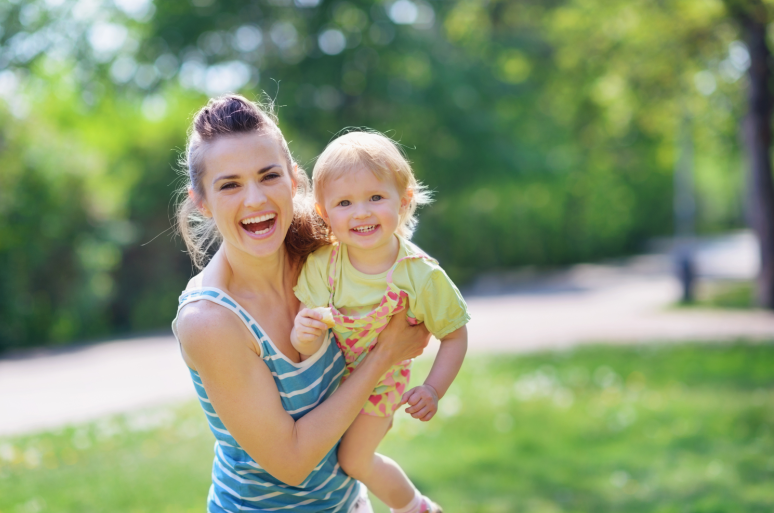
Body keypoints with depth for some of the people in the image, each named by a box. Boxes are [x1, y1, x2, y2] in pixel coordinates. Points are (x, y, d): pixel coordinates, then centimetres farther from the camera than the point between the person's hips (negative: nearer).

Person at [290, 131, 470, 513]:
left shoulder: (421, 276, -29)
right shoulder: (321, 265, -25)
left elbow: (454, 335, -16)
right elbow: (310, 347, -24)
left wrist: (433, 390, -27)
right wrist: (303, 335, -47)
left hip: (379, 379, -3)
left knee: (354, 459, 8)